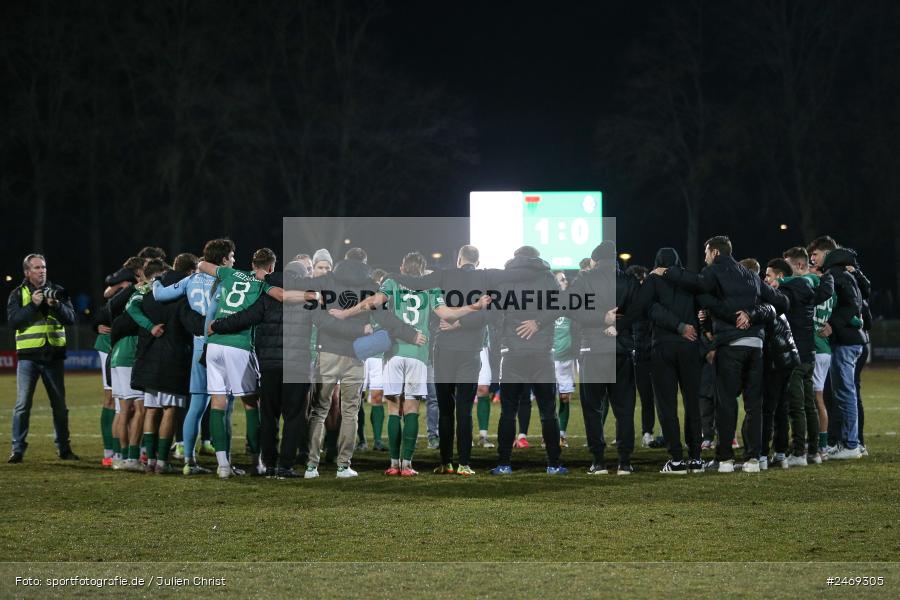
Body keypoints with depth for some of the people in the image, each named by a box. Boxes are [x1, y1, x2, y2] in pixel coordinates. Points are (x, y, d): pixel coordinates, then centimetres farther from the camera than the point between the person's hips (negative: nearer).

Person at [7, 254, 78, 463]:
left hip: (53, 356, 2)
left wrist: (56, 305, -17)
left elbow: (71, 318, 0)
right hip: (28, 356, -2)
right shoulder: (18, 294, 4)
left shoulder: (57, 291, 9)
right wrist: (33, 305, -18)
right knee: (22, 404, -6)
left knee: (60, 404, 9)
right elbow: (13, 320, -9)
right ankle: (18, 449, -2)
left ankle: (64, 448, 18)